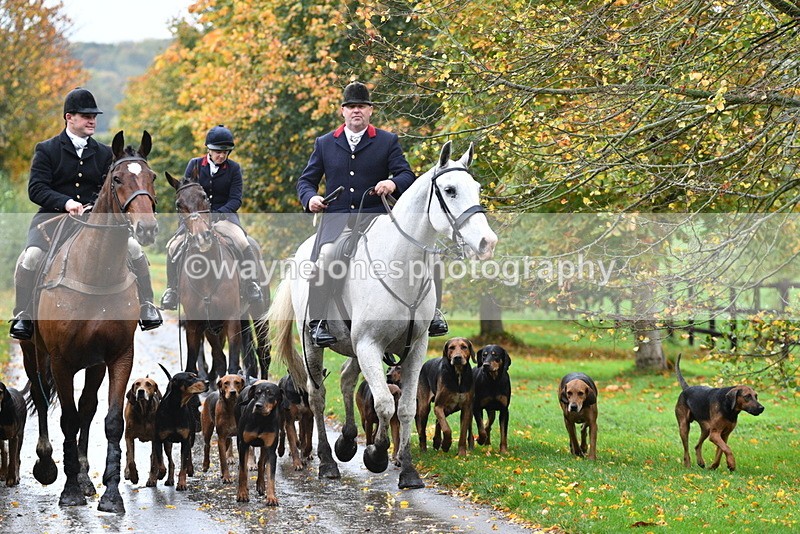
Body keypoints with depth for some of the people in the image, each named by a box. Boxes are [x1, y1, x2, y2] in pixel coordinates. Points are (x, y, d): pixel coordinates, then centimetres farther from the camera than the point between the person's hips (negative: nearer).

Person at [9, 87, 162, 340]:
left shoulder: (104, 153, 12)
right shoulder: (47, 150, 2)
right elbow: (36, 189, -7)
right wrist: (66, 203, -23)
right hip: (52, 217, -3)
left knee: (134, 248, -17)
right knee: (32, 255, -30)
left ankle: (146, 309, -4)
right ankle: (23, 317, -14)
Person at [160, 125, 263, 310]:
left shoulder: (233, 168, 2)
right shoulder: (195, 164, 6)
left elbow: (235, 199, -4)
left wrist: (217, 214, -21)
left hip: (225, 215, -1)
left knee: (245, 245, -29)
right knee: (174, 246, -20)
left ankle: (252, 285, -16)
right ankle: (171, 289, -5)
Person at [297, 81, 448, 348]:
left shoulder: (388, 141, 11)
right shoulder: (324, 143, 15)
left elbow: (407, 175, 3)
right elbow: (306, 179, 17)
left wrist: (393, 183, -21)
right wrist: (310, 198, -6)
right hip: (337, 220, 0)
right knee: (325, 256, -31)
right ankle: (317, 322, -23)